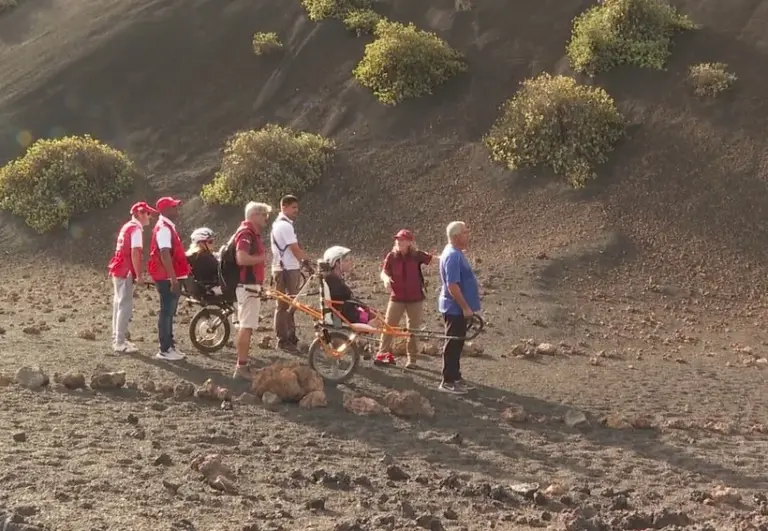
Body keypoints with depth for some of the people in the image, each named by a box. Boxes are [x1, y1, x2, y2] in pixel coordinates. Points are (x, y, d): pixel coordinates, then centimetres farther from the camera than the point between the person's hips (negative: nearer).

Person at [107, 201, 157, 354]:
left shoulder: (127, 227, 16)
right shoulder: (136, 228, -13)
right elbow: (134, 253, -21)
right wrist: (139, 275, -19)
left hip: (119, 269, 10)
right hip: (125, 272, -10)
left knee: (120, 304, 14)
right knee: (125, 306, -7)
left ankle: (117, 339, 21)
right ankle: (120, 343, -7)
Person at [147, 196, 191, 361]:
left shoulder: (167, 226, 16)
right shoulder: (164, 228, -16)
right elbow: (165, 255, -24)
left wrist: (176, 278, 23)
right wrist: (173, 279, -27)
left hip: (171, 277, 10)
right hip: (167, 278, -10)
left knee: (169, 312, 15)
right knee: (166, 312, -5)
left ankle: (169, 345, 22)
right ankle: (165, 350, -2)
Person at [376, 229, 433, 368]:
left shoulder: (417, 255, -6)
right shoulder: (392, 256, -4)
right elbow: (384, 272, -8)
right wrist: (386, 278, -30)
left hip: (415, 299, 0)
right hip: (397, 298, 1)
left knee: (413, 329, 7)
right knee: (388, 326, -3)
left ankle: (412, 359, 17)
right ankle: (383, 354, 5)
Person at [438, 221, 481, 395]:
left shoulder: (456, 253, 11)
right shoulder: (452, 256, -21)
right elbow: (452, 286, -26)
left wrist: (466, 306, 20)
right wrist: (465, 307, -22)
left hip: (458, 308, 10)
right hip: (455, 308, -10)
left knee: (457, 343, 16)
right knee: (453, 343, -4)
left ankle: (455, 377, 25)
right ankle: (448, 381, 1)